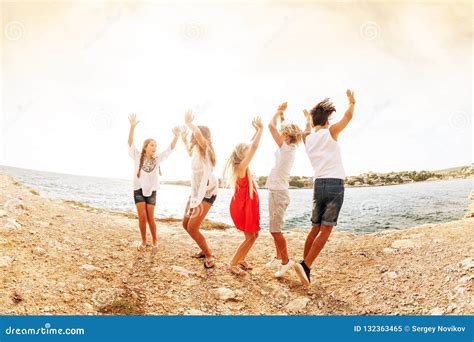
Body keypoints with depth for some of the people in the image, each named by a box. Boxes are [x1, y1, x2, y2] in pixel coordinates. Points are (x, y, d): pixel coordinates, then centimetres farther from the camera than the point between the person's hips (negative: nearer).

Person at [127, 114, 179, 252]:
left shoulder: (157, 158, -2)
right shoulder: (138, 156, -6)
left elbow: (170, 148, -7)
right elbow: (130, 143, -18)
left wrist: (176, 136, -23)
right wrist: (132, 126, -31)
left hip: (151, 191, 1)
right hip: (139, 190, -1)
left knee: (150, 218, 2)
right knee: (142, 217, -4)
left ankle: (155, 241, 16)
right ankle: (144, 241, 14)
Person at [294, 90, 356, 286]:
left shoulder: (307, 138, 14)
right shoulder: (330, 132, -1)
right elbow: (348, 116, 9)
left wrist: (308, 118, 57)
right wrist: (351, 102, 29)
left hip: (318, 184, 5)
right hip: (334, 184, -5)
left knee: (315, 229, 13)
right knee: (325, 231, -6)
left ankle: (305, 266, 11)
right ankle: (305, 265, -18)